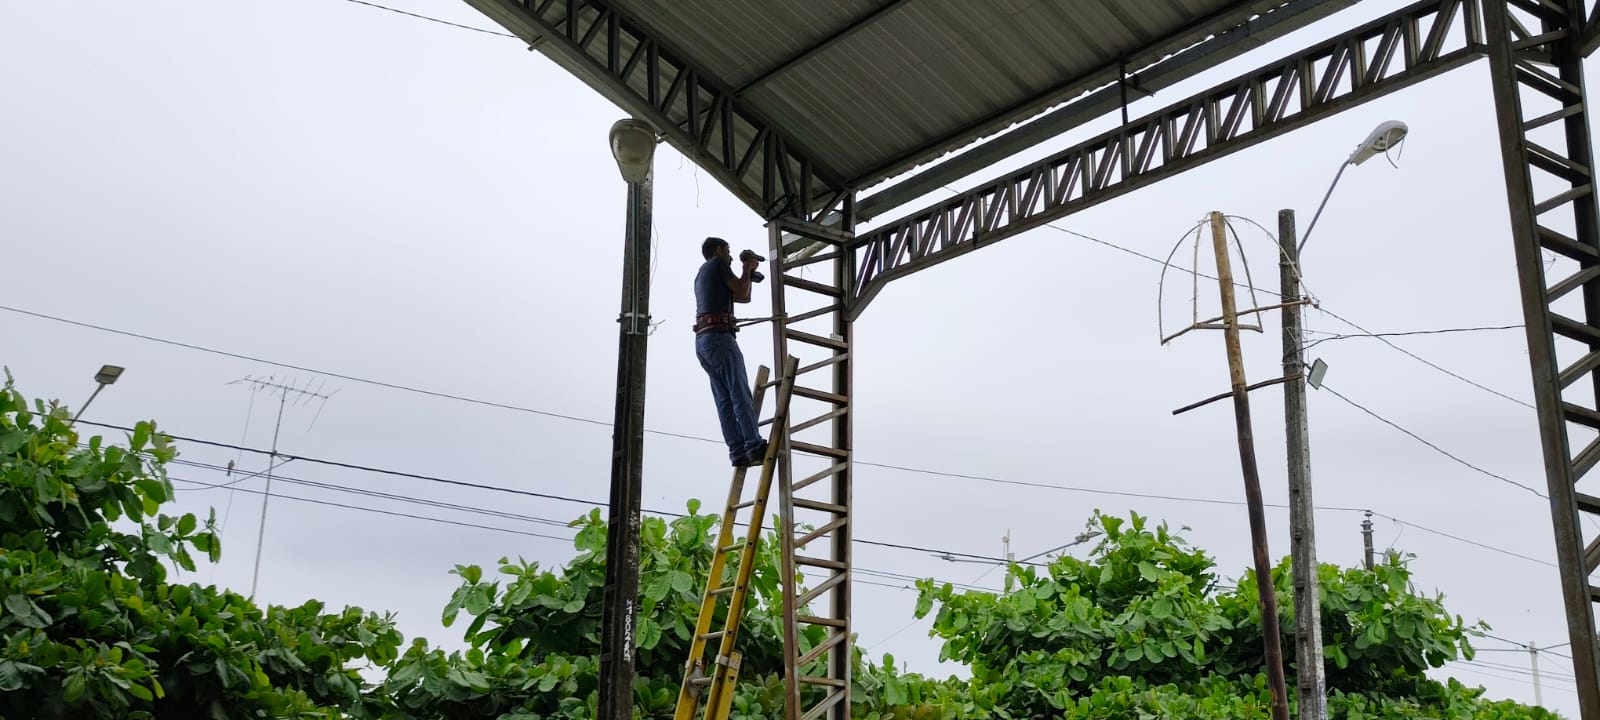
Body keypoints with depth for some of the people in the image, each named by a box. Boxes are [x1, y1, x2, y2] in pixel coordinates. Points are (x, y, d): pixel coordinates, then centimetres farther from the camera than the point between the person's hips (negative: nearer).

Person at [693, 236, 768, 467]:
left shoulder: (701, 275, 30)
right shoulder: (718, 263, 5)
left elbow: (744, 297, 32)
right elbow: (742, 293, -3)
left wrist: (749, 271, 30)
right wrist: (747, 269, 11)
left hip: (702, 341, 9)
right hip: (719, 336, -9)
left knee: (724, 400, 1)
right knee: (740, 395, -14)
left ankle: (738, 452, -6)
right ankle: (754, 446, -21)